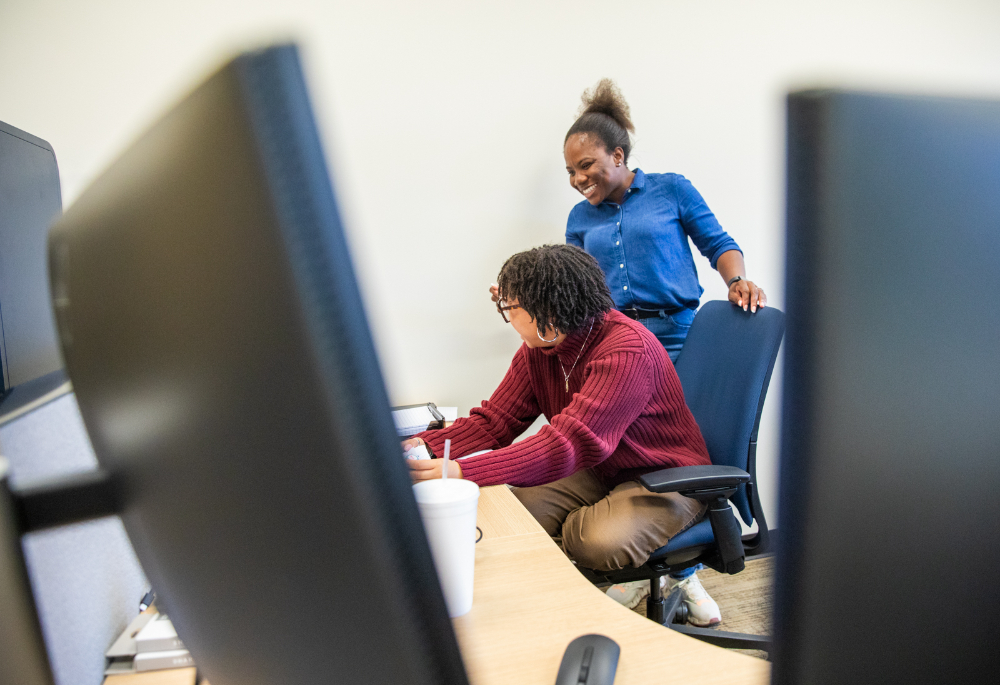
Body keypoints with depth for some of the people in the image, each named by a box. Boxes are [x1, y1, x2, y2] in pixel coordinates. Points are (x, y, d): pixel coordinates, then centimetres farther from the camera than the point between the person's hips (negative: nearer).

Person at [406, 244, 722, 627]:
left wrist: (460, 472, -47)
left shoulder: (628, 350, -29)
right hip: (601, 473, 8)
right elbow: (494, 421, -3)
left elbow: (570, 444, -39)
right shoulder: (537, 349, -2)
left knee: (599, 542, -34)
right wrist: (424, 445, -22)